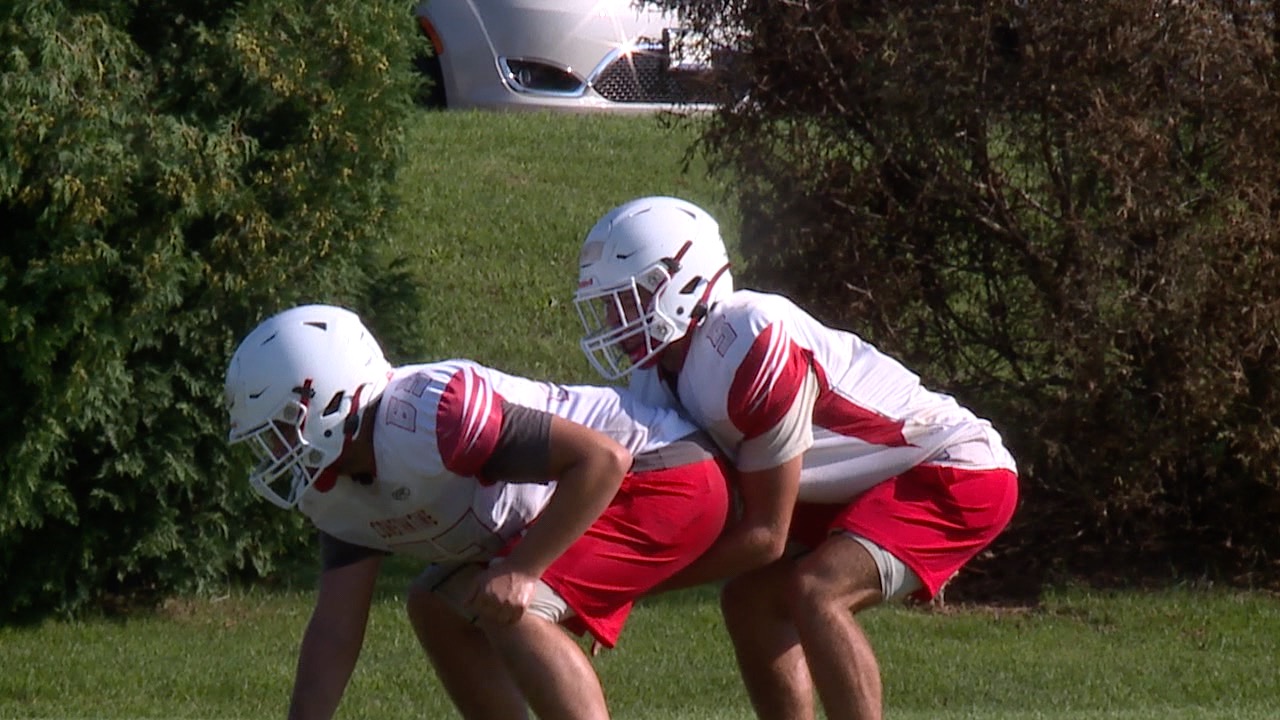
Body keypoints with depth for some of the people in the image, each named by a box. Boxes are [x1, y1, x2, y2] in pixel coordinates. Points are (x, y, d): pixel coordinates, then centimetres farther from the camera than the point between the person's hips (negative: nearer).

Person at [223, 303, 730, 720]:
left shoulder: (426, 419, -30)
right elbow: (335, 628, 4)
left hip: (660, 481, -10)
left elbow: (602, 458, -32)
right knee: (439, 609, 13)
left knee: (508, 609, -25)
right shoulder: (338, 494, 0)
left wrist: (521, 570, -31)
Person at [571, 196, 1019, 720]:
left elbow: (767, 534, -23)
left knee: (814, 592, -26)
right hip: (867, 484, 10)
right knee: (750, 600, 4)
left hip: (957, 477, -10)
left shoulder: (752, 348, -28)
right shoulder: (657, 376, 1)